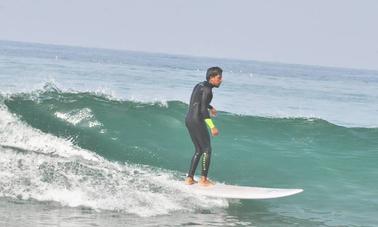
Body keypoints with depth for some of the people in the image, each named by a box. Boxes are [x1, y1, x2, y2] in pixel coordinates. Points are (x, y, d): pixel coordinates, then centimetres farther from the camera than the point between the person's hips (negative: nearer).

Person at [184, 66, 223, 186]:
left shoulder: (200, 85, 15)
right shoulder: (207, 89, -14)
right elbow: (203, 110, -21)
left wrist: (211, 107, 53)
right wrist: (212, 127, -25)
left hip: (188, 119, 9)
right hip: (197, 120, -9)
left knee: (199, 150, 15)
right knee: (207, 149, -2)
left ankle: (189, 178, 13)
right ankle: (203, 179, -1)